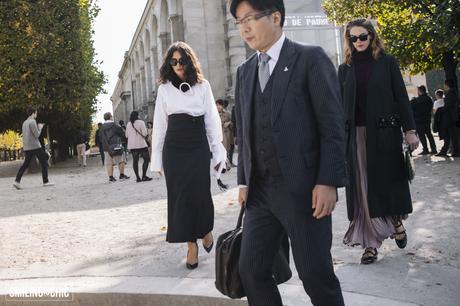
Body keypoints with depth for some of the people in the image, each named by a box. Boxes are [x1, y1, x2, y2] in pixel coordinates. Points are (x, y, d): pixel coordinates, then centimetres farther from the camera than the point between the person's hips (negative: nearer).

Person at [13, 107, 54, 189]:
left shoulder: (24, 123, 16)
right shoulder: (32, 122, -11)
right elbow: (37, 135, -14)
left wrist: (38, 127, 19)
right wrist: (40, 127, 3)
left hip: (26, 147, 8)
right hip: (35, 146, -8)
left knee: (26, 164, 8)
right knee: (44, 162, 2)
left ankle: (17, 181, -4)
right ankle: (46, 181, 3)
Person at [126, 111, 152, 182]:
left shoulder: (128, 124, 10)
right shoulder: (140, 122, -8)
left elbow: (127, 135, 14)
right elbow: (144, 133, -13)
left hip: (132, 146, 6)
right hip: (141, 144, -6)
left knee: (135, 161, 7)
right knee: (146, 159, 1)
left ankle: (137, 177, 8)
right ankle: (144, 176, -6)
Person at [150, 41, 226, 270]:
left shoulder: (203, 86, 5)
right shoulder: (164, 89, 6)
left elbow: (212, 120, 5)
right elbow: (159, 125, 7)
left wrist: (218, 152, 1)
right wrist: (157, 159, 5)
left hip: (198, 148, -1)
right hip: (173, 150, 1)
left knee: (200, 194, -6)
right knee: (180, 197, 1)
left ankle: (206, 230, 25)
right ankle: (191, 245, 13)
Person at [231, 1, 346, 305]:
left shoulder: (310, 58, -3)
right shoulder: (244, 71, 15)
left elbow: (333, 124, -8)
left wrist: (329, 181, -14)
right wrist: (244, 181, 12)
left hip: (304, 188, -5)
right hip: (260, 190, 6)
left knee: (316, 274, 0)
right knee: (251, 270, 7)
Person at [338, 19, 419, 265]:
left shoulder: (387, 62, 5)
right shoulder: (345, 68, 10)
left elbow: (401, 97, 2)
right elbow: (341, 105, 9)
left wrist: (409, 129, -5)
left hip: (385, 132, -1)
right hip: (357, 134, 2)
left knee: (389, 180, 5)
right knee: (363, 188, 1)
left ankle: (396, 222, 33)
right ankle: (370, 243, 7)